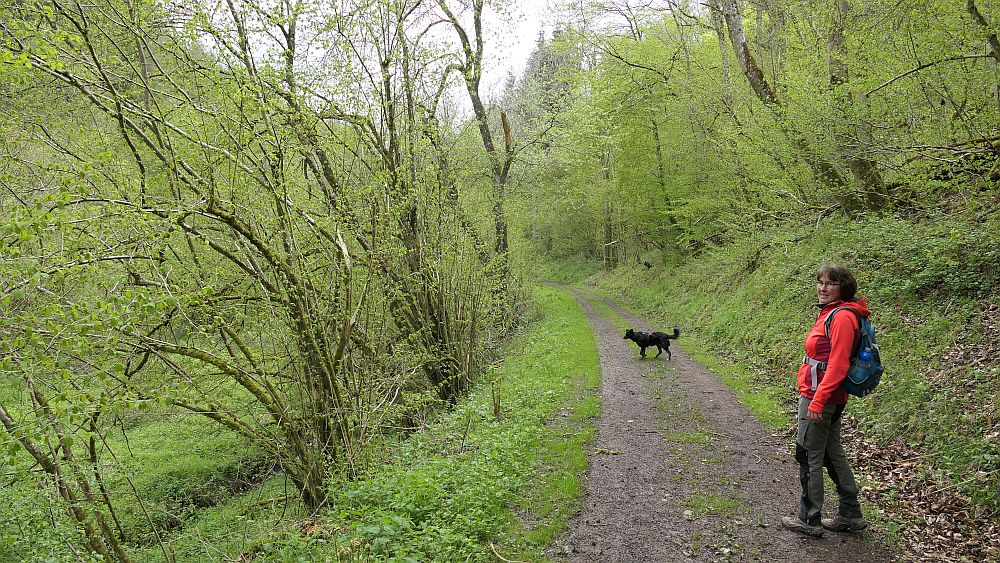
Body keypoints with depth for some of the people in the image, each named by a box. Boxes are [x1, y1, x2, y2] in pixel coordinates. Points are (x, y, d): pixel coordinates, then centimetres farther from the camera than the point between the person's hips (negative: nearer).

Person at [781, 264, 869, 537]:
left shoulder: (842, 317, -17)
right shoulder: (830, 313, 12)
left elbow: (837, 366, -22)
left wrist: (817, 401, -23)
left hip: (820, 397, -10)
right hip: (827, 398, 10)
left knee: (809, 456, 1)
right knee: (833, 454, 17)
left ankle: (810, 519, 13)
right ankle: (850, 515, 28)